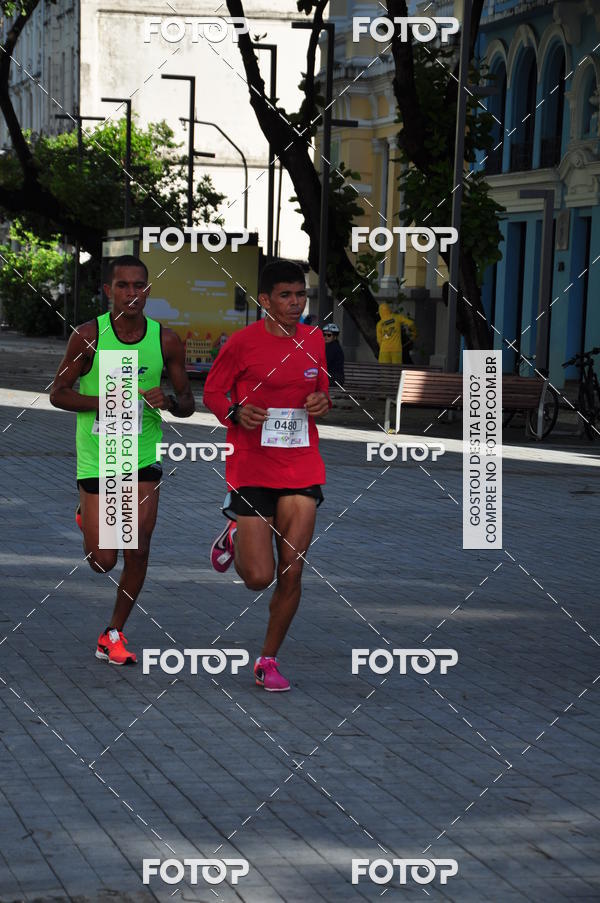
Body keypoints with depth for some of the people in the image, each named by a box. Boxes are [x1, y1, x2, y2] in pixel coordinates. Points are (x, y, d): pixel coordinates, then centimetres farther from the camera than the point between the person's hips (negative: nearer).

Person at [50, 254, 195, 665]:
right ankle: (89, 519, 37)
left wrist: (169, 401, -19)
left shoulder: (166, 341, -3)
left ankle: (113, 636, 13)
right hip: (97, 456, -2)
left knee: (138, 552, -5)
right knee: (103, 562, 1)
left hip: (145, 455, 2)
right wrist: (103, 402, -20)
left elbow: (188, 404, 5)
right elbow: (58, 393, -3)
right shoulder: (89, 335, -9)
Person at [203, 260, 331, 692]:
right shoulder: (243, 342, -7)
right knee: (259, 576, -5)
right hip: (252, 469, -3)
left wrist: (322, 403, -3)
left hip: (302, 470, 4)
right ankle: (235, 538, 30)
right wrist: (236, 413, -19)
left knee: (291, 572, -2)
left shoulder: (314, 339, 7)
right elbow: (212, 392, 1)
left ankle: (268, 660, 14)